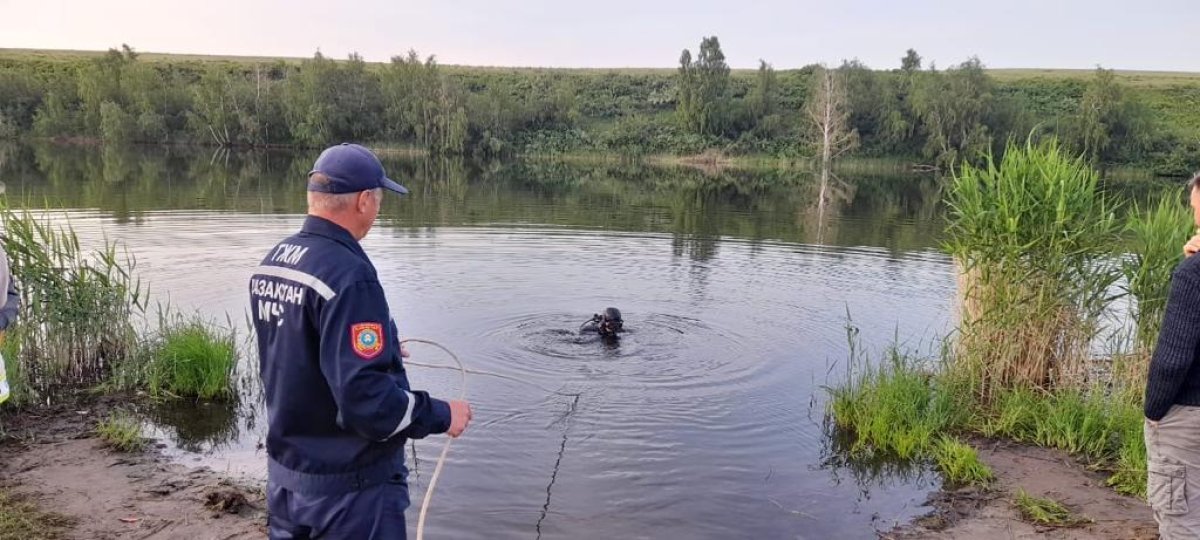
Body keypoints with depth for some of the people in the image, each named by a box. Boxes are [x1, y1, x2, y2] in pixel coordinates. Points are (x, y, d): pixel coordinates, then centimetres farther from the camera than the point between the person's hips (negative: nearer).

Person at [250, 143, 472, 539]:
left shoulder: (271, 264, 3)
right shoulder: (348, 275, -25)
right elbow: (365, 398, -29)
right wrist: (441, 415, -14)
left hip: (286, 471, 8)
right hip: (350, 484, -8)